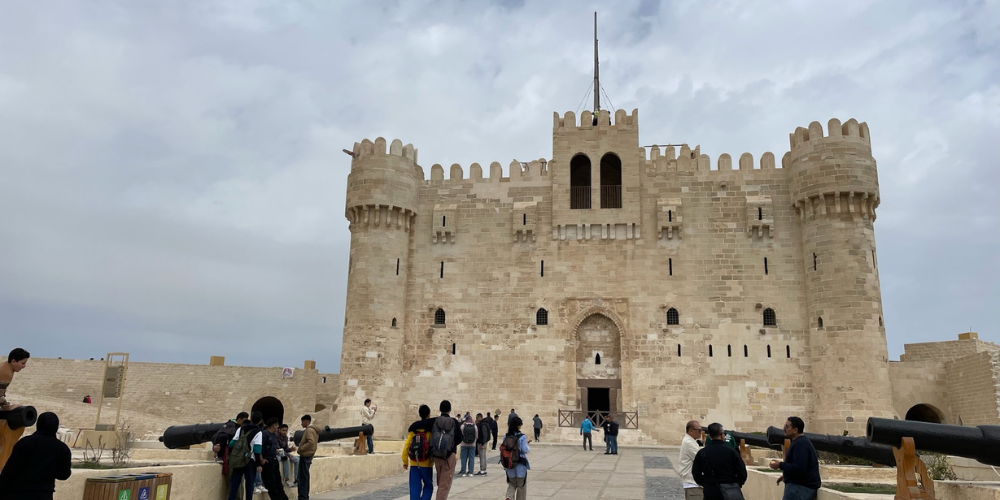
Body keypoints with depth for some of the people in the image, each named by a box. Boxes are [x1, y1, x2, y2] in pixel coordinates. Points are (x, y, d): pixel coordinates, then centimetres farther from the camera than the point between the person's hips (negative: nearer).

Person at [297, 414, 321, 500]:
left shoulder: (309, 430, -16)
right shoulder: (313, 429, 16)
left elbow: (311, 442, -29)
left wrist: (301, 448, -20)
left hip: (305, 455, -10)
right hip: (308, 454, 10)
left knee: (303, 476, -7)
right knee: (304, 476, 15)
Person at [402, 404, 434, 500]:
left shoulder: (413, 427, 5)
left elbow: (407, 444, 2)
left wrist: (405, 461, 8)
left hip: (414, 463, 3)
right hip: (426, 463, -3)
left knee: (415, 487, 7)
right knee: (428, 486, 11)